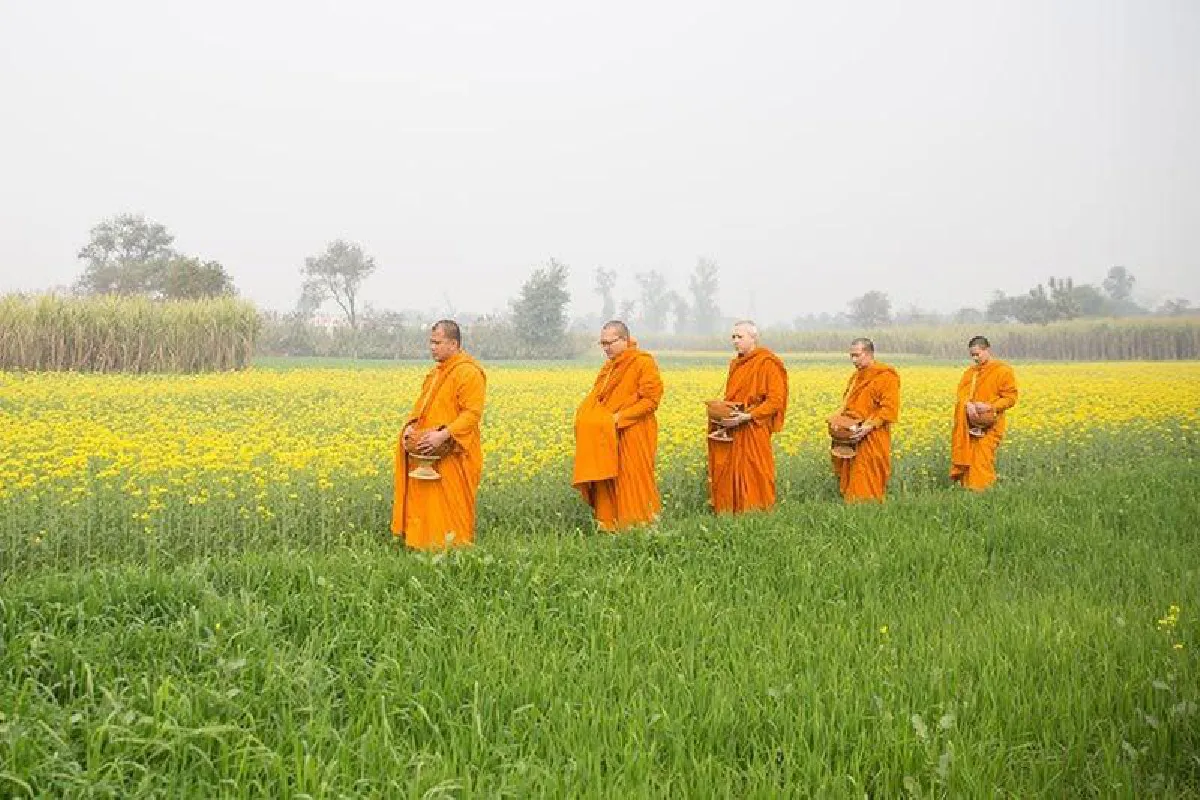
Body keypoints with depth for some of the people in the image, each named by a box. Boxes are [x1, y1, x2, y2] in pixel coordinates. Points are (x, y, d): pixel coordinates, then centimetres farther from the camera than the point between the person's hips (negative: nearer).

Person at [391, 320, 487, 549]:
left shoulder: (469, 373, -12)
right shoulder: (436, 373, 17)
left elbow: (472, 414, -19)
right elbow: (422, 405, 21)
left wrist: (444, 434, -28)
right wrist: (411, 425, 0)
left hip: (452, 456, -9)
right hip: (427, 455, 9)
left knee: (450, 507, -4)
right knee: (426, 504, 8)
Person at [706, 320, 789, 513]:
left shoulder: (768, 364, -9)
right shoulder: (735, 364, 16)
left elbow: (776, 401, -15)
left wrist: (747, 417, -22)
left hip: (753, 431, -7)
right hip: (731, 432, 7)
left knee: (753, 475, -4)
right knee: (728, 475, 4)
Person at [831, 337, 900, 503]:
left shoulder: (885, 376, -8)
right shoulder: (856, 377, 19)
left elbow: (889, 409, -16)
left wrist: (868, 427, -24)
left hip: (871, 439, -8)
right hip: (851, 437, 8)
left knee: (867, 485, -7)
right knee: (850, 480, 7)